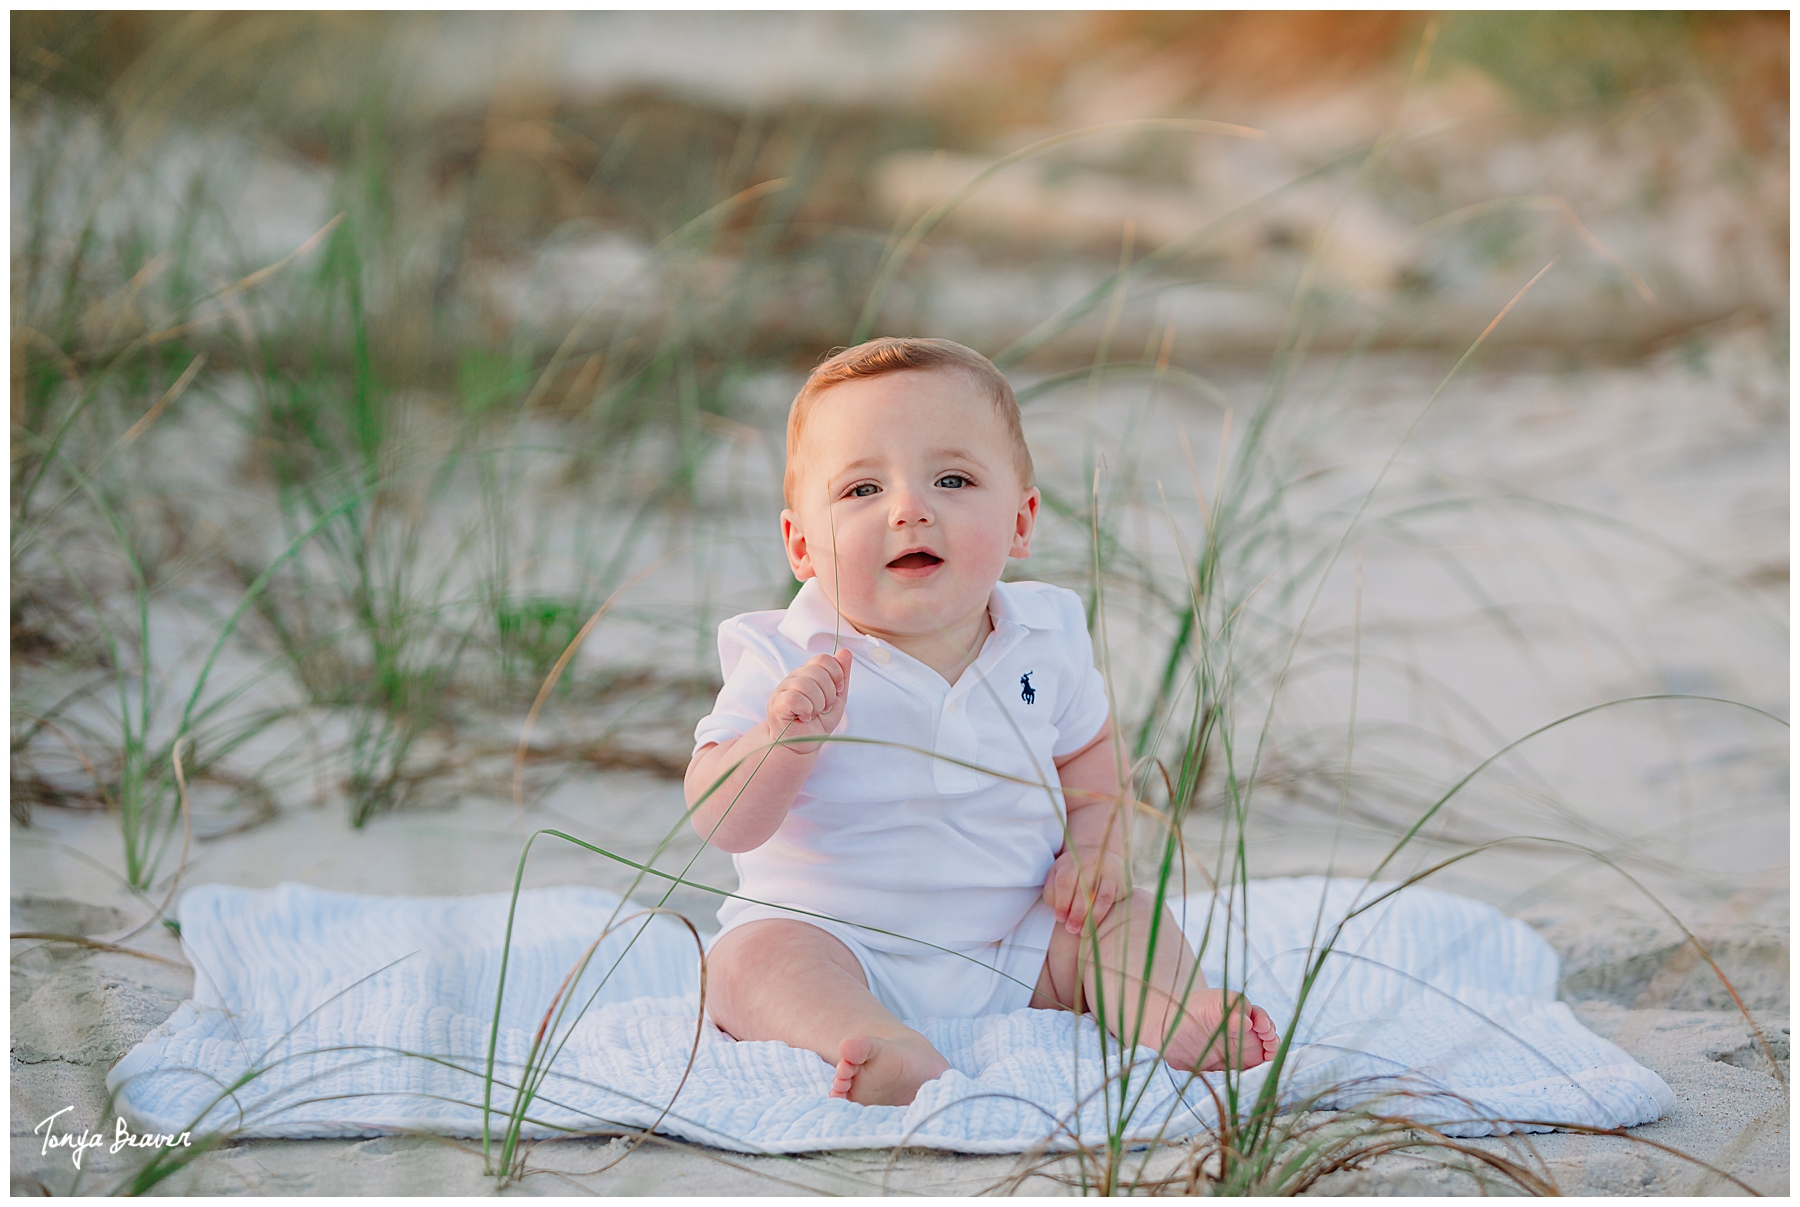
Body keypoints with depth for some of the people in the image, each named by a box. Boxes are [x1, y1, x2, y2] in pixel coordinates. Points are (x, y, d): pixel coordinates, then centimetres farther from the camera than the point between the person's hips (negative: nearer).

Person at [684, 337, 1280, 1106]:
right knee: (760, 956, -31)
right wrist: (785, 738, -38)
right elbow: (723, 824, -19)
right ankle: (877, 1050, -54)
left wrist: (1094, 846, -1)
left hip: (1013, 948, 4)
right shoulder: (787, 664, -13)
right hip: (836, 942, -4)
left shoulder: (1043, 642, -1)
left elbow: (1086, 753, 19)